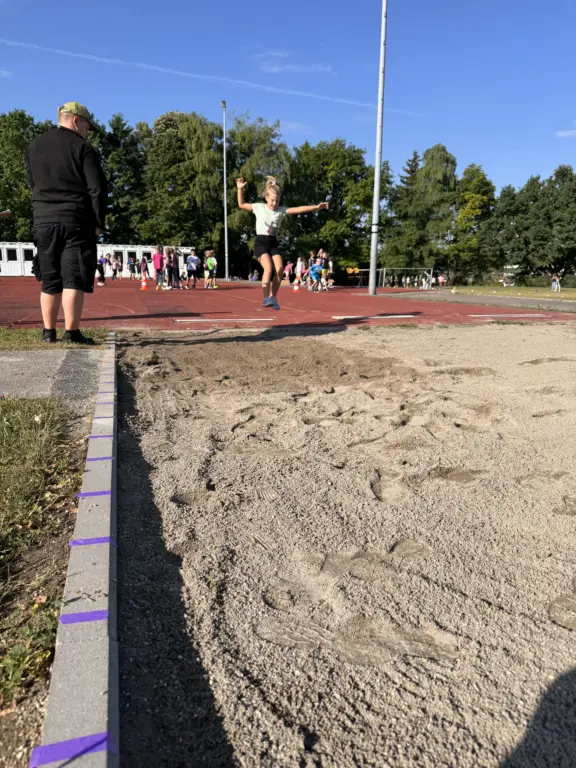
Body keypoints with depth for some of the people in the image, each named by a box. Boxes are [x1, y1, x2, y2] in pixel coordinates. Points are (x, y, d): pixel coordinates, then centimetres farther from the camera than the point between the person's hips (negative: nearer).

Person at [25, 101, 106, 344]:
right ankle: (71, 333, -8)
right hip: (76, 221, -5)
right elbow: (97, 188, -9)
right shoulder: (82, 147, -3)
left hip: (44, 221, 5)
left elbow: (32, 183, 19)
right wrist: (98, 222, -3)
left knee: (49, 279, 10)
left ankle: (49, 332, 14)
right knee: (74, 279, -5)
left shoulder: (34, 147, 14)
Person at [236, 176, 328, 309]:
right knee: (269, 268, -24)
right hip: (261, 243, -4)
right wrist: (240, 189, -2)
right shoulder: (258, 207, 1)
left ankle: (273, 297, 0)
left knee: (279, 269, -13)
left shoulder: (282, 211, 5)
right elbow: (241, 205, 9)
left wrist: (316, 207, -11)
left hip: (273, 243, 4)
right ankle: (266, 298, -23)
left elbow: (299, 209, -3)